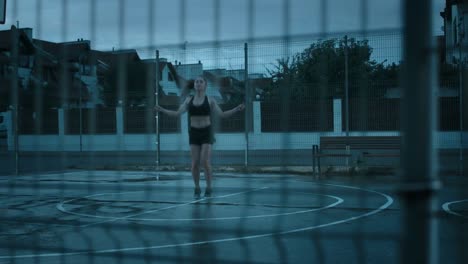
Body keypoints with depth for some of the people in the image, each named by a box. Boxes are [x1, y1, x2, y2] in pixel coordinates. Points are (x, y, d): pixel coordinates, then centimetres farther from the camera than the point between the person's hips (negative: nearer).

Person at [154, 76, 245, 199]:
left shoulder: (210, 100, 1)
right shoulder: (189, 99, 6)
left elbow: (222, 114, -2)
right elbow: (177, 113, 5)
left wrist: (236, 109, -13)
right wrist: (162, 110, -5)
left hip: (206, 132, -2)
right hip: (194, 133, 2)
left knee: (205, 162, -10)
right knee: (195, 163, 0)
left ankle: (208, 188, 4)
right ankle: (197, 188, 15)